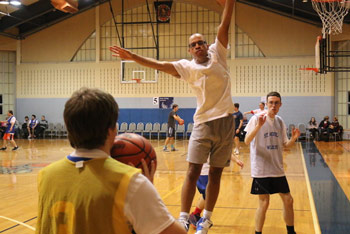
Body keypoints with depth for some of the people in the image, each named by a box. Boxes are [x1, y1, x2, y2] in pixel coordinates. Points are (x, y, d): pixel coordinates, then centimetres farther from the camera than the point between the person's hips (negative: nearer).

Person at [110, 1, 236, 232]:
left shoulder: (217, 54, 5)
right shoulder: (187, 66, 4)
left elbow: (225, 24, -1)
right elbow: (160, 65, -5)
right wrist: (132, 56, -14)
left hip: (226, 121, 1)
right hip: (203, 124, -1)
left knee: (215, 173, 8)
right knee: (193, 171, -7)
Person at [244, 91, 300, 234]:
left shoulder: (280, 121, 7)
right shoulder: (257, 119, -9)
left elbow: (284, 145, 12)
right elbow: (247, 141, -19)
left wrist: (293, 139, -9)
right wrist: (258, 126, -33)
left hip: (277, 169, 6)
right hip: (261, 169, -5)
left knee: (288, 200, 10)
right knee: (264, 203, -3)